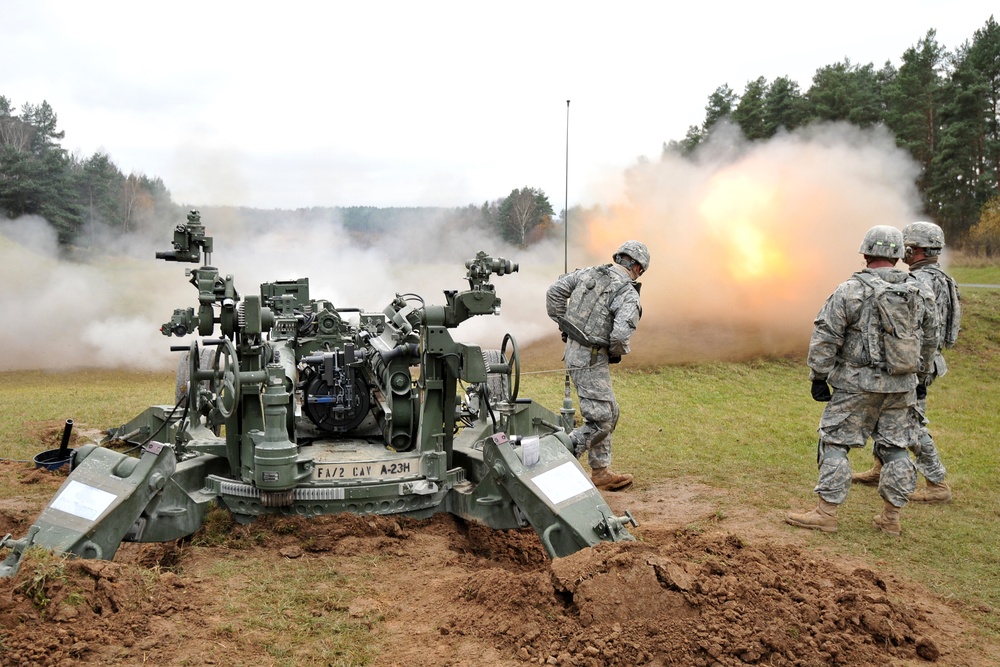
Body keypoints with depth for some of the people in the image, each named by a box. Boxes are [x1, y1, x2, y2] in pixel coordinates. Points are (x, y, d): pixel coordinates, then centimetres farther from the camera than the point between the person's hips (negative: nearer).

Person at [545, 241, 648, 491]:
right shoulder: (628, 294, -15)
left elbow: (554, 292, 8)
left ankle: (601, 472, 26)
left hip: (573, 351, 9)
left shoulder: (588, 273, 5)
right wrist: (617, 354, -6)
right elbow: (620, 334, -27)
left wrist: (564, 325, 15)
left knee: (609, 413, 19)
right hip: (591, 359, -9)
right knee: (599, 421, -3)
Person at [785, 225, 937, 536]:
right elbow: (928, 341, 15)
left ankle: (826, 513, 3)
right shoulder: (920, 293, 6)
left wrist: (818, 376, -3)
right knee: (896, 448, 12)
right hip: (902, 387, 5)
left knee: (835, 443, 2)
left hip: (857, 385, -5)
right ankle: (891, 517, 16)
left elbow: (825, 338, -11)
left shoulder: (850, 291, -10)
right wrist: (918, 377, 26)